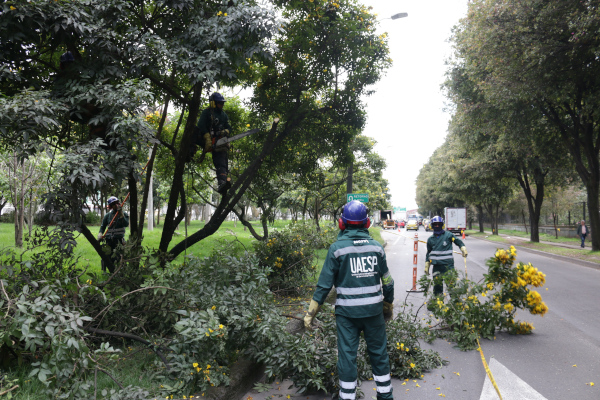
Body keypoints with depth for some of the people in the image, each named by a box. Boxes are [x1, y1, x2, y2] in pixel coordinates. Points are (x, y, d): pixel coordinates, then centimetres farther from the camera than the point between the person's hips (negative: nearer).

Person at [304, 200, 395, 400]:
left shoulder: (337, 248, -9)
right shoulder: (376, 247, 0)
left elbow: (325, 284, -9)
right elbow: (387, 281, 8)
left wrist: (311, 312, -3)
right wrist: (389, 305, 23)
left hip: (347, 312, -3)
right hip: (373, 310, 3)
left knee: (347, 356, 8)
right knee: (379, 353, 18)